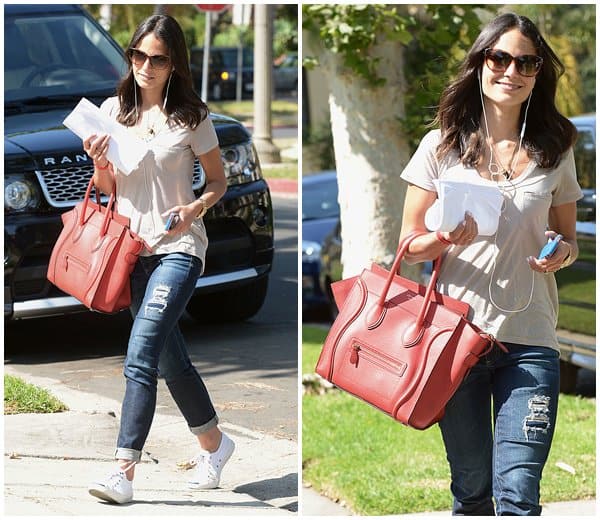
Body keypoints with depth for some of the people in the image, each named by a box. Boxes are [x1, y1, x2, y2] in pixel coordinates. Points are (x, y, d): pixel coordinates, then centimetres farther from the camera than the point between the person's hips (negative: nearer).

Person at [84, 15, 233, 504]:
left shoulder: (191, 117, -4)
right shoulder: (113, 111, 6)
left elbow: (219, 180, 5)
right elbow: (108, 188, 13)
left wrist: (196, 207, -15)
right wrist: (99, 163, -8)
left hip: (178, 247, -5)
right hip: (133, 245, 5)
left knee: (141, 355, -19)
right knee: (171, 358, 15)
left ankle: (124, 472, -22)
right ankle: (214, 444, 37)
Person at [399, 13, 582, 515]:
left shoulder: (554, 152, 8)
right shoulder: (441, 147, 3)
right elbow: (409, 244, 5)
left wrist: (563, 253, -5)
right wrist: (446, 238, -16)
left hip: (530, 341, 0)